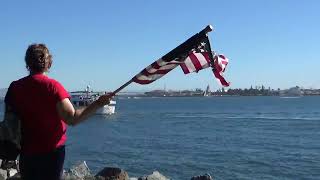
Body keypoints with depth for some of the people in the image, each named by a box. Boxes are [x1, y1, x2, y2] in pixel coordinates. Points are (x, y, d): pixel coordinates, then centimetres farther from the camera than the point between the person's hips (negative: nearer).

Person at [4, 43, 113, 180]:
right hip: (52, 151, -3)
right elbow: (73, 119, -23)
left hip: (26, 151, 4)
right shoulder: (53, 86, -15)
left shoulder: (15, 87, -2)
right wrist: (98, 104, -17)